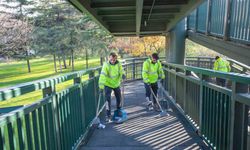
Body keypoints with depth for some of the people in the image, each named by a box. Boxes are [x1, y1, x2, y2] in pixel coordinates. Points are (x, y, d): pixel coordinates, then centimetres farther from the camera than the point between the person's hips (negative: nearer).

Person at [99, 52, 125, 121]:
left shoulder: (118, 64, -10)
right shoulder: (106, 65, -24)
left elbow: (121, 71, -4)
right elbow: (103, 76, -30)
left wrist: (122, 74, -29)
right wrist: (101, 87, -36)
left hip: (116, 84, 5)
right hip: (108, 84, -4)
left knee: (119, 98, 16)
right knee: (108, 99, -12)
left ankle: (119, 111, 41)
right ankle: (108, 115, 1)